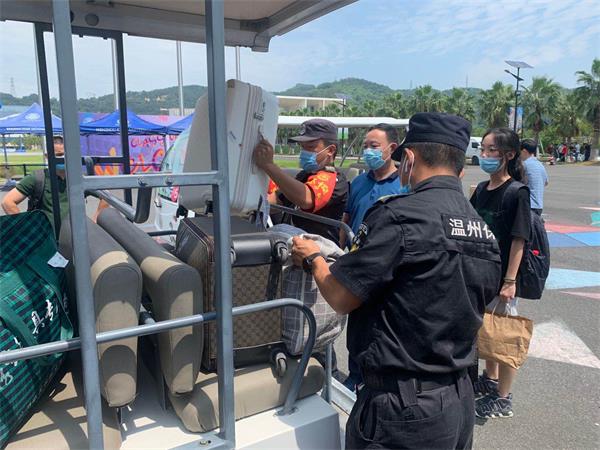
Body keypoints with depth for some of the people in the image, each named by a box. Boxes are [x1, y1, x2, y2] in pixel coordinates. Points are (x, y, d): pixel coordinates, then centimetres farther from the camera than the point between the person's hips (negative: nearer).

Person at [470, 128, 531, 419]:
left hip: (502, 276, -6)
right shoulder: (481, 190, 4)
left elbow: (518, 239, -17)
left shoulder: (517, 193, -15)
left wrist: (510, 281, -19)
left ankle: (503, 399, 23)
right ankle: (490, 379, 41)